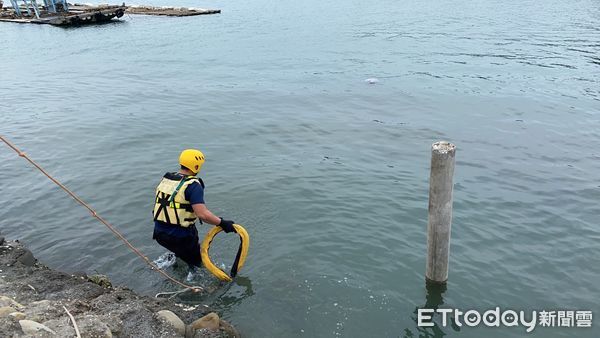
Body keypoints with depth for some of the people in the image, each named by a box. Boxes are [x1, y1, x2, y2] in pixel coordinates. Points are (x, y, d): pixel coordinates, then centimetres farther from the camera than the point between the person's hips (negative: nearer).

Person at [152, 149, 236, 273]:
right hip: (180, 237, -7)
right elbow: (203, 214, -29)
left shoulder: (166, 179, 4)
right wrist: (222, 223, -18)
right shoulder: (193, 185, -19)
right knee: (197, 260, 18)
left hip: (159, 233, 7)